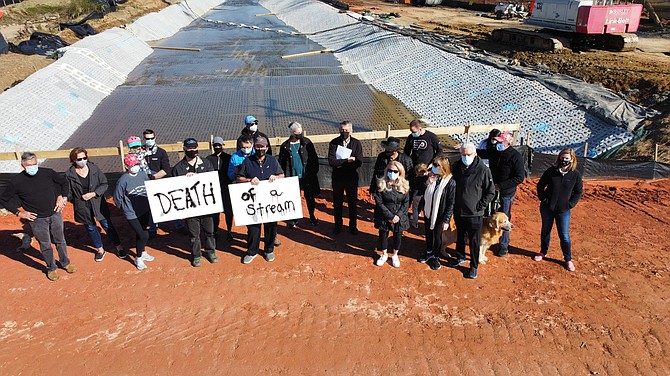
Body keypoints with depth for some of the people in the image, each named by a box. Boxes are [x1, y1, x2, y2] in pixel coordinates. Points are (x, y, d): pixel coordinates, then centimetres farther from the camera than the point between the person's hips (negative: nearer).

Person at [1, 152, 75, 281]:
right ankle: (51, 268, 30)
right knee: (45, 245, 11)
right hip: (37, 219, -2)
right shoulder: (16, 181, -12)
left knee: (60, 241, 17)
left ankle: (65, 263, 37)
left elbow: (64, 182, 9)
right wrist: (19, 213, -5)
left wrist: (62, 198, -1)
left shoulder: (48, 173, -9)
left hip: (55, 214, 2)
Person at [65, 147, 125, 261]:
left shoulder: (94, 168, -7)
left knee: (107, 225, 5)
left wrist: (94, 193, -15)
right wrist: (80, 198, -13)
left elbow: (105, 184, -4)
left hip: (98, 204, -1)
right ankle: (100, 249, 33)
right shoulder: (69, 174, -8)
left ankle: (119, 247, 20)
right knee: (91, 228, 15)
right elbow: (68, 193, 0)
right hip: (82, 207, 1)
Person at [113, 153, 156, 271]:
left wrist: (149, 204, 11)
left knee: (140, 233, 21)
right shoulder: (123, 180, -18)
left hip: (146, 211, 5)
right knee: (144, 235, -10)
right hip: (132, 214, -5)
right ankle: (138, 258, 12)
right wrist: (127, 209, -1)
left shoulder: (143, 174, -1)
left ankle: (142, 252, 44)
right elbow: (117, 198, -8)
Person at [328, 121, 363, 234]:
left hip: (352, 178, 0)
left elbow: (359, 162, -15)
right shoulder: (333, 143, -8)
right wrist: (348, 160, -21)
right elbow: (331, 161, -18)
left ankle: (353, 226, 28)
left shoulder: (357, 143, -6)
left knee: (353, 203, 11)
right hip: (337, 178, 0)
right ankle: (338, 226, 29)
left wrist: (340, 164, -18)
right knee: (337, 203, 12)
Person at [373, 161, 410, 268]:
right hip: (384, 215, -1)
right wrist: (390, 216, -17)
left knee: (398, 235, 13)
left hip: (399, 216, 1)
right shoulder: (381, 184, -11)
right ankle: (384, 254, 36)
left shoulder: (404, 185, -5)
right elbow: (379, 202, -13)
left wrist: (398, 215, -15)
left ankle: (395, 255, 35)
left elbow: (406, 203, -3)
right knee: (383, 234, 13)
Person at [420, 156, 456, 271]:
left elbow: (451, 203, -15)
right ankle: (429, 252, 43)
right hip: (428, 213, 5)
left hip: (440, 216, -5)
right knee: (428, 234, 21)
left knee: (437, 236, 11)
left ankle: (436, 257, 30)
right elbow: (424, 195, 4)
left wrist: (446, 220, -16)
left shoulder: (450, 182, -17)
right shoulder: (431, 178, -3)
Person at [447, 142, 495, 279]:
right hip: (458, 210, 5)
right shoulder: (456, 166, -3)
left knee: (474, 241, 6)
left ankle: (474, 266, 21)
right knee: (460, 236, 22)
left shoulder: (483, 170, -16)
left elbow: (490, 192, -7)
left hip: (474, 213, -4)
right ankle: (460, 257, 42)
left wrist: (480, 206, -11)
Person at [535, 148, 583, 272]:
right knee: (545, 231, 16)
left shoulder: (576, 175, -6)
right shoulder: (551, 171, -6)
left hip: (563, 210, -1)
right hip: (547, 208, 2)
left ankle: (568, 259, 15)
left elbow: (578, 192, 4)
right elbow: (540, 185, 6)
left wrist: (570, 204, -5)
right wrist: (543, 199, -3)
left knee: (564, 235, 0)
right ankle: (543, 252, 35)